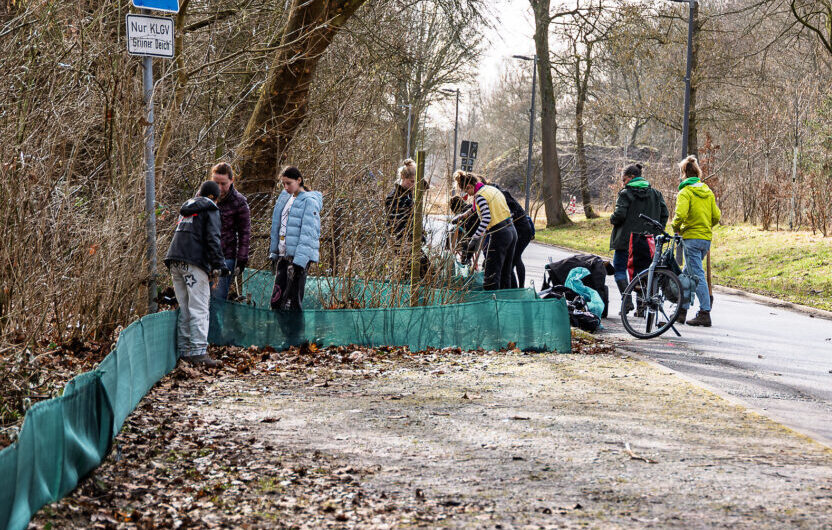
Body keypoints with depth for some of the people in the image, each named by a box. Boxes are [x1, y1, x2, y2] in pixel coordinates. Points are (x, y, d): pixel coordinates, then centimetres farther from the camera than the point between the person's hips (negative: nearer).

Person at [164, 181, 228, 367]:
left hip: (175, 262, 7)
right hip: (194, 263, -7)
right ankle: (199, 352, -15)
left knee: (184, 308, 10)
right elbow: (213, 239, -8)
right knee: (199, 309, -8)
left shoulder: (186, 208, 25)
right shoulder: (210, 209, 3)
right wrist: (219, 265, -11)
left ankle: (184, 351, 8)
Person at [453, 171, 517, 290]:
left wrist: (475, 238, -19)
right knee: (505, 273, 16)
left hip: (499, 235, -9)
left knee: (492, 275, -5)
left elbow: (486, 218, -21)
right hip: (511, 231, 9)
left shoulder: (480, 196, -11)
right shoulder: (493, 189, 14)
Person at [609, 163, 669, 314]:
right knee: (640, 271, 12)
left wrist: (612, 220, 4)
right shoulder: (655, 193, 9)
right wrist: (656, 231, 13)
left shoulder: (625, 193, -8)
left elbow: (619, 215, -17)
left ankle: (627, 299, -13)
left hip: (626, 240, -5)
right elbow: (664, 214, 6)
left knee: (619, 268, 5)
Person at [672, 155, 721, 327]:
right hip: (707, 238, 7)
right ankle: (682, 310, 23)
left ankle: (705, 314, -10)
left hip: (692, 238, -7)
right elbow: (716, 216, 10)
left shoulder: (685, 192, -10)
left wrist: (676, 228, -4)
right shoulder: (708, 191, 11)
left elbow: (680, 215, -22)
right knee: (687, 273, 18)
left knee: (697, 275, -6)